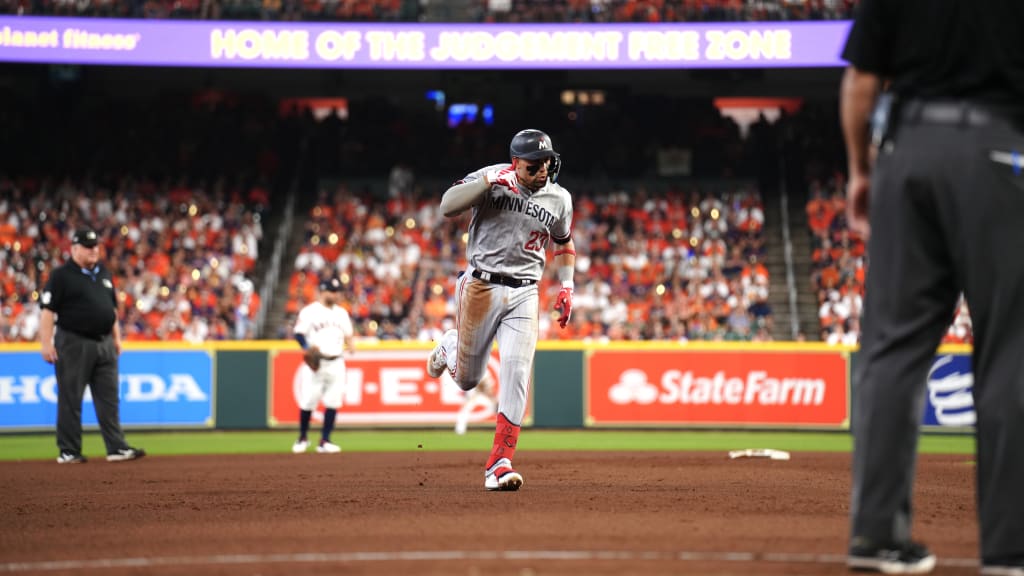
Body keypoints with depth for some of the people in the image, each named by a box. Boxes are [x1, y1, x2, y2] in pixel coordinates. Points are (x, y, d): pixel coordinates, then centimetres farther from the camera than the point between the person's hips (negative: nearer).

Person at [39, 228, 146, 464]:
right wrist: (46, 343, -16)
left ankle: (117, 448, 4)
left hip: (104, 344, 6)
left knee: (109, 399, 4)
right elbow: (48, 311, -9)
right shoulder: (61, 276, -5)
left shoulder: (104, 274, 15)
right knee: (70, 400, 0)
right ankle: (68, 451, 5)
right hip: (73, 344, -6)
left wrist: (117, 338, 18)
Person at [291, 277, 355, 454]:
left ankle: (324, 441, 6)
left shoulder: (342, 313, 14)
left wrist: (350, 345, -2)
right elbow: (299, 334, -7)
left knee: (333, 402, 0)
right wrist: (307, 348, -24)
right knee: (308, 401, -4)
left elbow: (347, 335, 20)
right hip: (315, 364, -5)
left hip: (336, 364, 5)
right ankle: (302, 438, 13)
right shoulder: (309, 311, -3)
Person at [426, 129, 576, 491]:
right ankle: (449, 347, 46)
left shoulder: (559, 199, 5)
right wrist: (489, 180, -27)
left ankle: (499, 464, -15)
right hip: (482, 287, -2)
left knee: (516, 374, -15)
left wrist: (566, 286, 12)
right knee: (467, 379, 8)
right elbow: (447, 206, -19)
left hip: (524, 295, 2)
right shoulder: (491, 179, -7)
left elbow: (563, 242, 22)